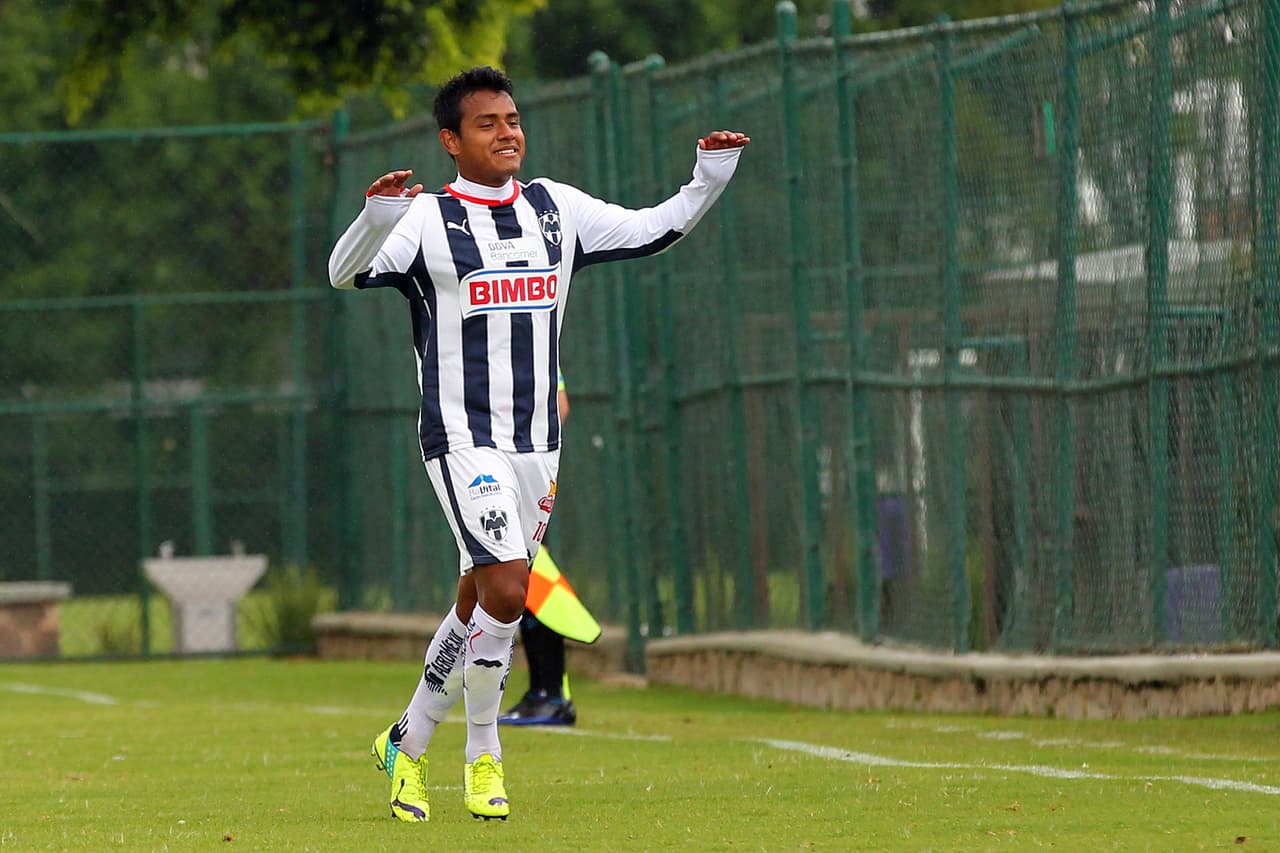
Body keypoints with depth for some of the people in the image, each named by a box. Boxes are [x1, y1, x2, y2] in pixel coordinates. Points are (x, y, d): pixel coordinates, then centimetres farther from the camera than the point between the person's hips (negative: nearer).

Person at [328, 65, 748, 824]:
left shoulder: (557, 208, 9)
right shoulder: (427, 220, -7)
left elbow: (650, 231, 19)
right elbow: (348, 275, -21)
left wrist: (710, 181, 5)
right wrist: (376, 219, -41)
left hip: (537, 440, 6)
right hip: (463, 438, -6)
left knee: (483, 602, 10)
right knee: (506, 590, -19)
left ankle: (409, 742, 25)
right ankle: (483, 749, -2)